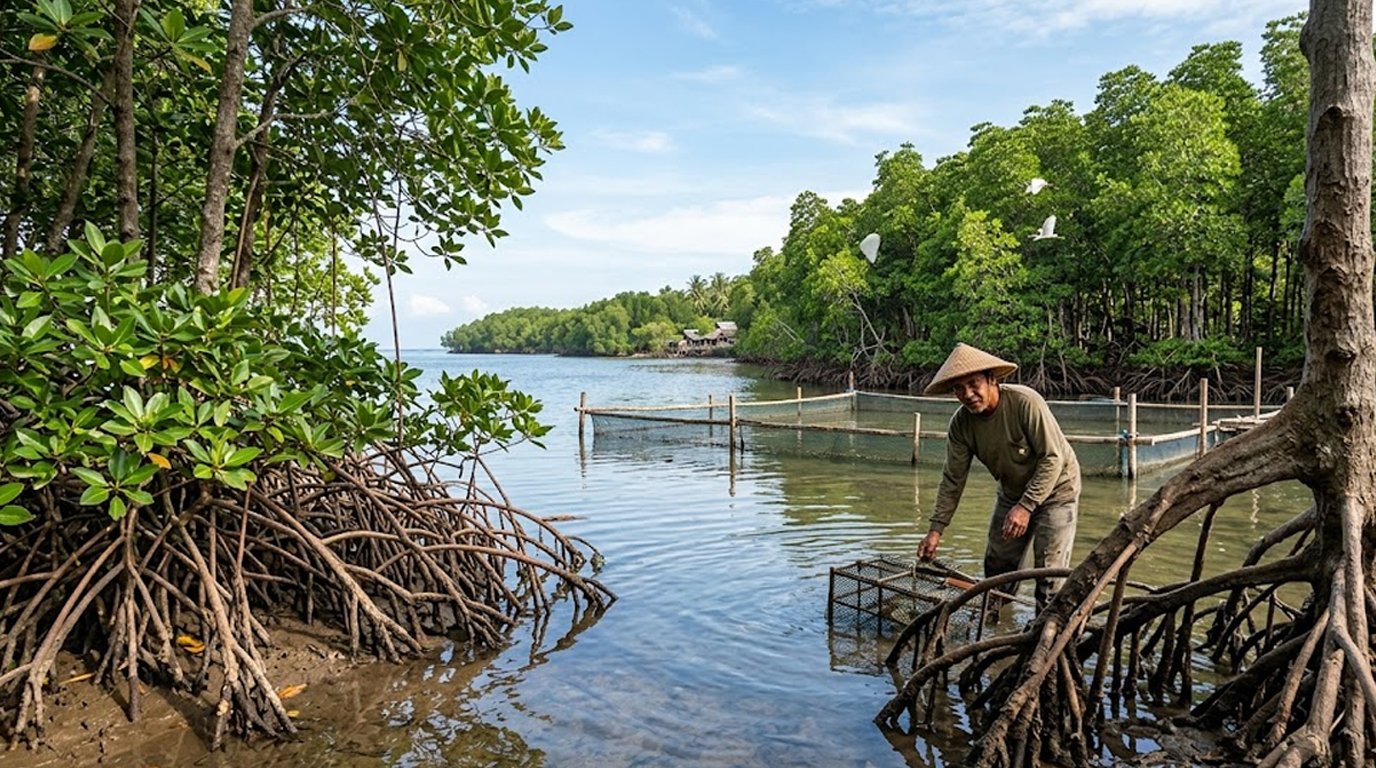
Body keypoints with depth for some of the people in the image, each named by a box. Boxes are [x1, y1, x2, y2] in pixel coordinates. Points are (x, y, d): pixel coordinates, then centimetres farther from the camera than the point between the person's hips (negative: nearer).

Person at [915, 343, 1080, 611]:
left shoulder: (1025, 402, -30)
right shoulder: (961, 424, -14)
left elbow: (1052, 458, -25)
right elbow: (953, 480, -8)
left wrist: (1026, 507, -29)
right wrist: (936, 529, -13)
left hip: (1055, 489, -5)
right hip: (1012, 493, 5)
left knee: (1049, 572, -7)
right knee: (996, 565, 8)